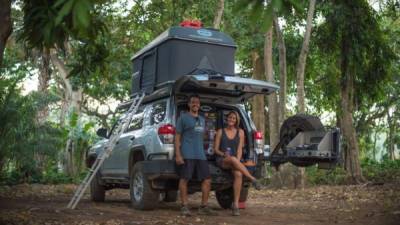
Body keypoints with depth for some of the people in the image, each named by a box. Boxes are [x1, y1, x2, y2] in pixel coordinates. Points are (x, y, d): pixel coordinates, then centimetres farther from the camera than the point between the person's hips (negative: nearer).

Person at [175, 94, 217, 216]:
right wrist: (178, 155, -11)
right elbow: (177, 137, -1)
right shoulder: (183, 117, 4)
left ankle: (204, 207, 9)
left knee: (207, 180, 1)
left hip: (200, 155, 6)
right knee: (184, 179, -4)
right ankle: (184, 207, 4)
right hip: (186, 155, -6)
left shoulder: (202, 119, 23)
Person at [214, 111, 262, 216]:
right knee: (233, 159, -38)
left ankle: (235, 205, -33)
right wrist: (223, 154, -15)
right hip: (221, 160, -1)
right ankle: (253, 180, -34)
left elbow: (240, 149, 3)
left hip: (234, 161, 2)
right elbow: (216, 149, 6)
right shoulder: (220, 132, 9)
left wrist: (238, 161, -14)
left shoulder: (240, 132, 11)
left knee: (238, 174, -33)